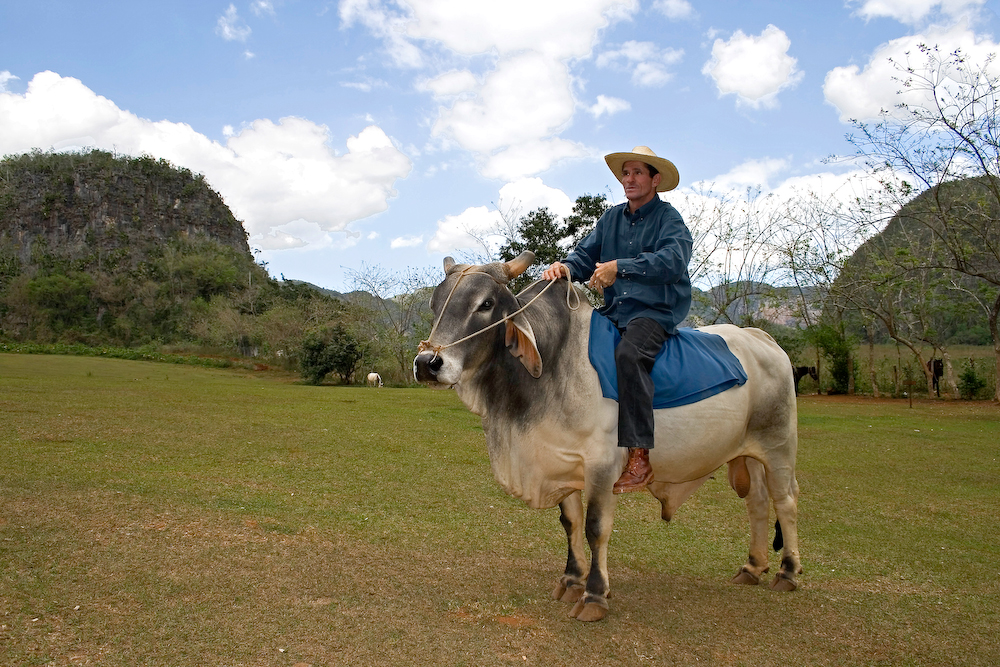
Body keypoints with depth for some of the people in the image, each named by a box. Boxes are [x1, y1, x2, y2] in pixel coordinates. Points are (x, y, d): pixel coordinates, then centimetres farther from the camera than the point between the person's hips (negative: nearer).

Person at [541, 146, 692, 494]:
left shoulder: (669, 217, -1)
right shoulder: (611, 217, 17)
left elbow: (672, 260, -20)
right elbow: (587, 253, 11)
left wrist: (620, 267, -28)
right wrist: (566, 267, -13)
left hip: (657, 310, -7)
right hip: (614, 310, 7)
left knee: (629, 353, -35)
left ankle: (640, 456, -35)